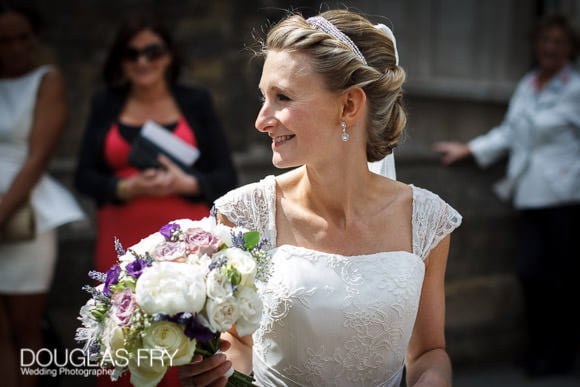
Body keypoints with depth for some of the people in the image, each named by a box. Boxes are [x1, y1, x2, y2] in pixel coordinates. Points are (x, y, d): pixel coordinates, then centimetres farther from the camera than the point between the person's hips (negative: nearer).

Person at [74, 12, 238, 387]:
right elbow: (85, 176, 6)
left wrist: (185, 183, -15)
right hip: (123, 240, 1)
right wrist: (127, 189, -13)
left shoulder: (196, 101, 6)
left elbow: (227, 177, 4)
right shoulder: (105, 105, 9)